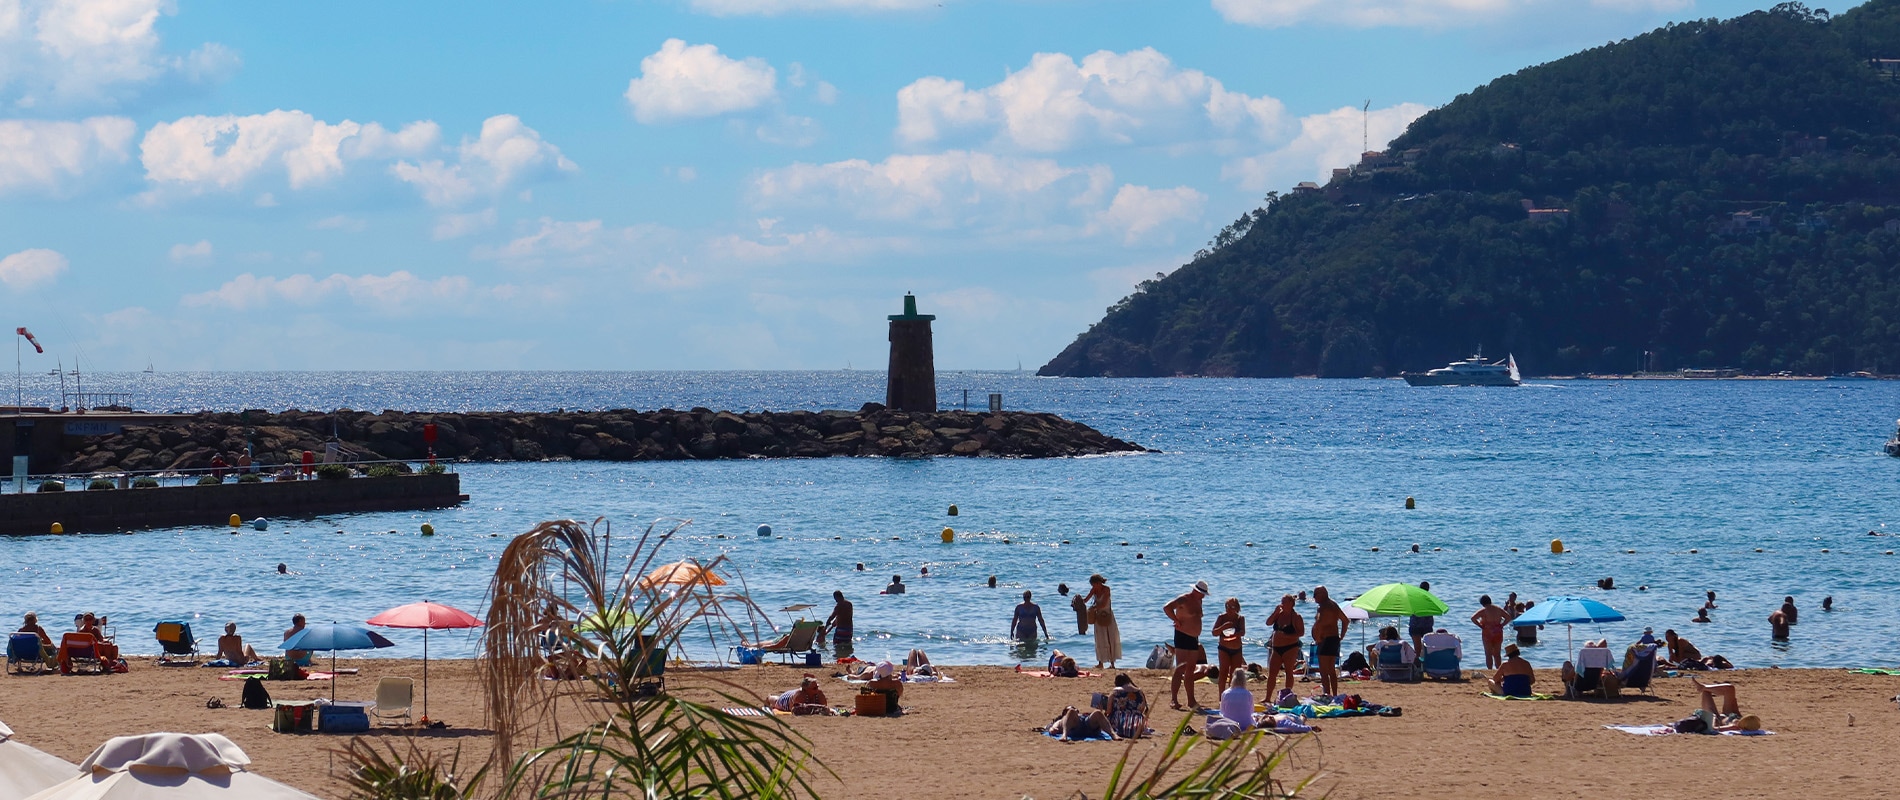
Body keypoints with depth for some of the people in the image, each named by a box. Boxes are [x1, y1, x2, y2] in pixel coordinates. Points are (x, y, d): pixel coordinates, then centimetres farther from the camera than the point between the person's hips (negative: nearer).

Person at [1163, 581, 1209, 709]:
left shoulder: (1198, 601, 13)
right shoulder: (1184, 599, -14)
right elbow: (1167, 608, -26)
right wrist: (1177, 621, -21)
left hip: (1194, 638, 9)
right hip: (1182, 636, -9)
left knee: (1191, 670, 12)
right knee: (1181, 669, -13)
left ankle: (1191, 701, 17)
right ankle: (1173, 699, -14)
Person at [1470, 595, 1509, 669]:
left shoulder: (1483, 610, -8)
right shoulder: (1498, 609, 6)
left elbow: (1473, 618, -18)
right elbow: (1508, 617, 10)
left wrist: (1481, 626, -9)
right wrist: (1501, 625, 6)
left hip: (1487, 632, -4)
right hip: (1498, 633, 4)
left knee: (1488, 654, 2)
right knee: (1497, 654, 12)